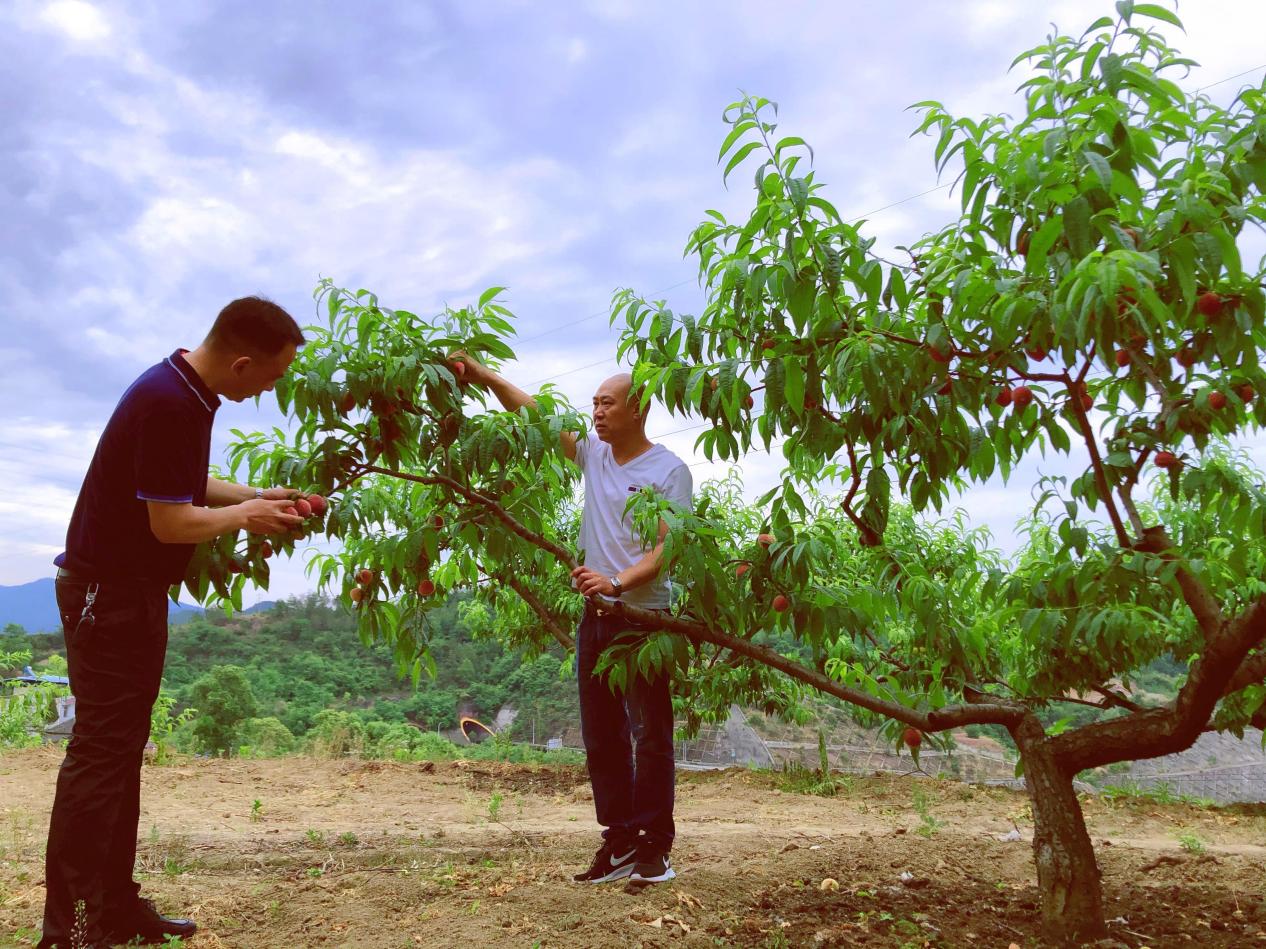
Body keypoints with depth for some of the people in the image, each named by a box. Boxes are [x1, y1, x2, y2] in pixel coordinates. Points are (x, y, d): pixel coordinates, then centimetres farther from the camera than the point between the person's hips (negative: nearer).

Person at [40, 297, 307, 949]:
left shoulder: (186, 392, 6)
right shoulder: (168, 402, -24)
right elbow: (170, 521, -23)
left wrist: (259, 497, 9)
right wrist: (246, 515, -8)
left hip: (132, 593, 10)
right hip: (109, 594, -10)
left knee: (121, 752, 13)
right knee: (99, 755, -4)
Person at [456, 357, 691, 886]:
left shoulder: (668, 470, -6)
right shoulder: (594, 456, 11)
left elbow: (669, 547, -14)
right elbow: (534, 415, 9)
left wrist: (618, 582, -27)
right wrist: (482, 376, -1)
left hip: (645, 618, -6)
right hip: (596, 616, 7)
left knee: (650, 734, -1)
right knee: (601, 735, 10)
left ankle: (655, 847, 8)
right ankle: (620, 842, 20)